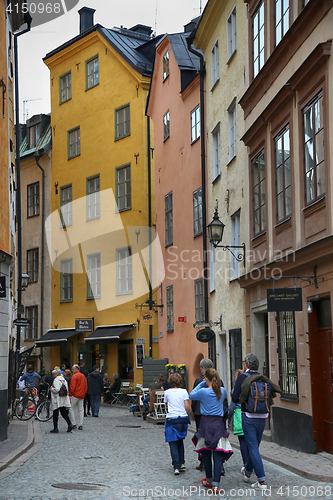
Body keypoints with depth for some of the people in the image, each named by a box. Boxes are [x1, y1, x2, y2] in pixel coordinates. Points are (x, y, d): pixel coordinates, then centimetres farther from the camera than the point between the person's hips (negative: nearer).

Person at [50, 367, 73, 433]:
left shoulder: (56, 380, -12)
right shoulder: (64, 380, 12)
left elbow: (56, 390, -21)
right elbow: (67, 390, 14)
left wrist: (52, 388, -5)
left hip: (57, 400, -7)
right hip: (64, 400, 7)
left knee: (55, 414, 2)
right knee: (64, 413, 8)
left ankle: (55, 429, 5)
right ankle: (70, 425, -9)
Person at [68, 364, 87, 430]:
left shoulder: (74, 376, -12)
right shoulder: (83, 376, 13)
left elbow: (72, 387, -16)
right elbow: (86, 386, 15)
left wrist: (70, 394, -7)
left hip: (75, 395, -7)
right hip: (82, 395, 7)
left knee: (71, 409, 2)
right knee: (81, 410, 8)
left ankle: (73, 424, -2)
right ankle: (80, 425, 6)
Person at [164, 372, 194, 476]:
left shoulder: (167, 392, 3)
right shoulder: (184, 392, 1)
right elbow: (187, 407, -3)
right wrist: (193, 416, 12)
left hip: (171, 419, -2)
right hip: (183, 418, 2)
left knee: (173, 443, -2)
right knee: (180, 441, 19)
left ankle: (176, 467, -12)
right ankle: (182, 464, 19)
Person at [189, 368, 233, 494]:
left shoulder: (203, 392, -10)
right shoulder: (222, 391, 1)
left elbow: (191, 396, 9)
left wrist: (201, 384, 11)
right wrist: (215, 385, 23)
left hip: (206, 423, -2)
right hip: (219, 423, 2)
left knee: (206, 453, 15)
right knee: (218, 455, -2)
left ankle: (209, 480, 30)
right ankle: (216, 485, -9)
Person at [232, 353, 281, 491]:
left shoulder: (242, 377, -9)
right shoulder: (263, 379, 4)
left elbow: (235, 399, -11)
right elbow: (270, 397, 7)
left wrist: (234, 392, 10)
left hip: (249, 417, -5)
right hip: (262, 417, 5)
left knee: (253, 448, -4)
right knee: (254, 446, 20)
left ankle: (262, 481, -10)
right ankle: (247, 472, 40)